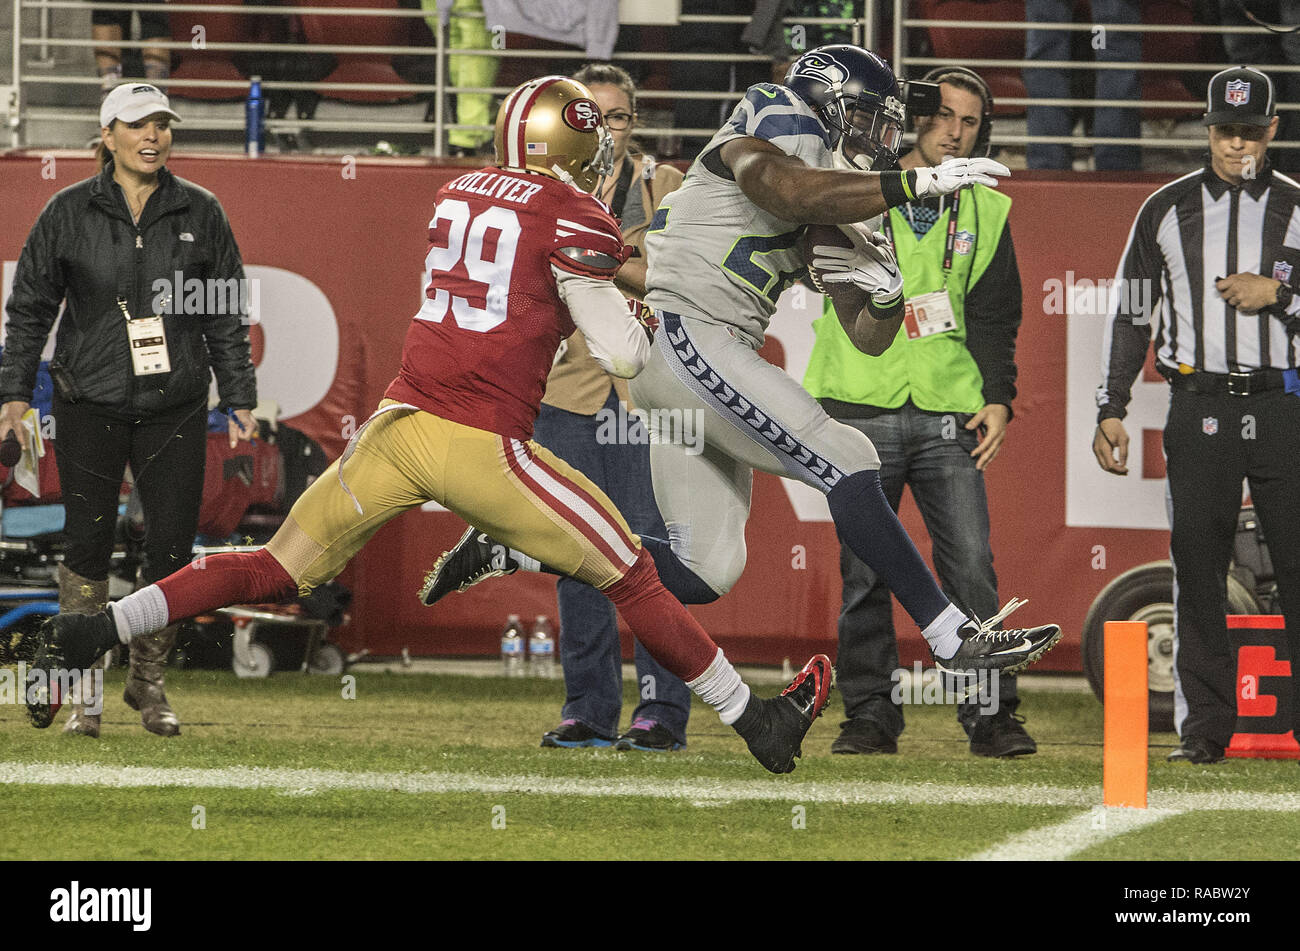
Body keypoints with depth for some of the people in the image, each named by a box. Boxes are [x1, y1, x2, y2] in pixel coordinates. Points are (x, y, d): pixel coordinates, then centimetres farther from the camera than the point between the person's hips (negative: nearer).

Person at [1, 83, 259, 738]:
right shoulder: (70, 213, 1)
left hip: (175, 408, 1)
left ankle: (148, 680, 16)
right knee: (88, 545, -2)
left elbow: (226, 316, 9)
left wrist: (239, 398, 6)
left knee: (171, 549, -1)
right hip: (89, 407, -1)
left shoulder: (200, 213, 4)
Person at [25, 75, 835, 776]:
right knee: (630, 576, 7)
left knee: (279, 571, 10)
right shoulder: (573, 219, -4)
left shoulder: (459, 195, 16)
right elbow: (622, 355, -4)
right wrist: (648, 322, 18)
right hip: (482, 445, -5)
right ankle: (758, 722, 14)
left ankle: (84, 636, -1)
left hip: (399, 423, 5)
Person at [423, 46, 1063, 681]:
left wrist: (887, 292, -1)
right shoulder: (759, 142, -5)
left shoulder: (834, 218, 21)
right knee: (845, 463, -17)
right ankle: (952, 635, -17)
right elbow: (792, 194, -30)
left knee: (701, 575, 5)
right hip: (681, 336, -10)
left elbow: (868, 338, 22)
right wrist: (917, 182, -30)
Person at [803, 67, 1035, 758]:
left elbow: (994, 314, 10)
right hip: (862, 409, -1)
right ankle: (870, 714, 8)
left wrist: (998, 397, -2)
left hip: (948, 415, 1)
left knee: (971, 565, -8)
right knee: (863, 571, 0)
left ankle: (990, 714, -4)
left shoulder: (986, 214, 13)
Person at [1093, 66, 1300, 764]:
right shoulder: (1167, 210, 11)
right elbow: (1129, 314, 12)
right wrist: (1111, 410, 7)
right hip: (1199, 409, 1)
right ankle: (1204, 726, 3)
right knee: (1198, 569, -1)